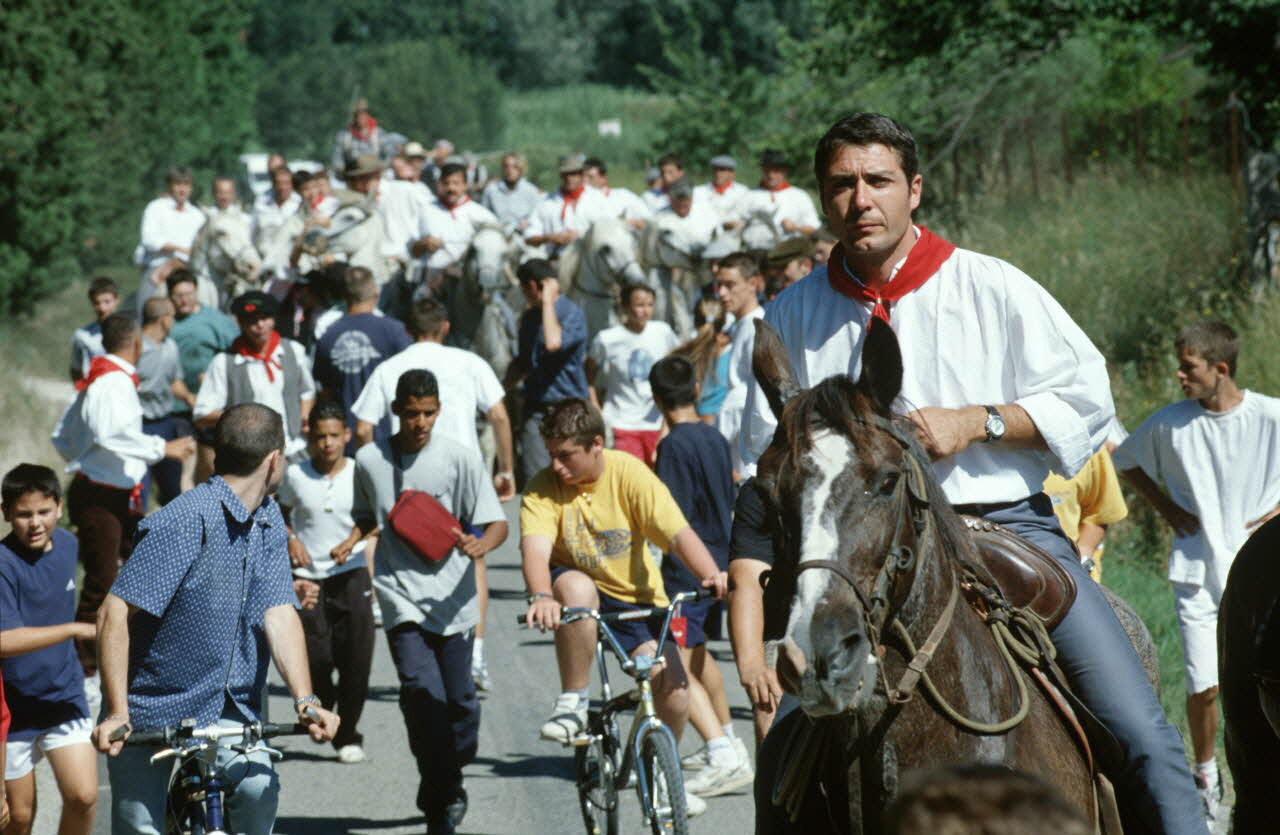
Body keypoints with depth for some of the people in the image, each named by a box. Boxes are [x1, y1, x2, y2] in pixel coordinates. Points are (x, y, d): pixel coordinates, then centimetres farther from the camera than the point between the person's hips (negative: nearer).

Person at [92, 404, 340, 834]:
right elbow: (115, 615, -20)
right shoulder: (184, 523, -17)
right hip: (153, 714, -4)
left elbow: (279, 613, -4)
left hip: (230, 714, 5)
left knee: (258, 790, -22)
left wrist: (305, 701, -19)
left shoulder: (269, 521, 7)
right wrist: (116, 714, -27)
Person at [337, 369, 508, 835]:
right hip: (399, 589, 0)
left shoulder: (458, 459, -3)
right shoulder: (369, 460, 3)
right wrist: (352, 541, 3)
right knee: (421, 688, -19)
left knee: (459, 699, 5)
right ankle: (443, 797, -10)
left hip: (450, 594, 0)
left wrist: (480, 544, -24)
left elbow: (497, 523, -4)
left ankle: (444, 787, 31)